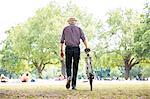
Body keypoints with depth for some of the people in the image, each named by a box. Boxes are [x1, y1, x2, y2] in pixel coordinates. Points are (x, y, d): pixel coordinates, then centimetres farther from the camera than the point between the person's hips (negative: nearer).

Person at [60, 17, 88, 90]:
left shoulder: (65, 29, 12)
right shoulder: (78, 29, 11)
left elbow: (62, 41, 6)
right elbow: (83, 39, -3)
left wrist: (61, 51, 8)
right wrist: (86, 48, -8)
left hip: (68, 48, 0)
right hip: (76, 49, 0)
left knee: (68, 65, 9)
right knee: (75, 67, 5)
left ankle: (69, 76, -22)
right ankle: (74, 85, 4)